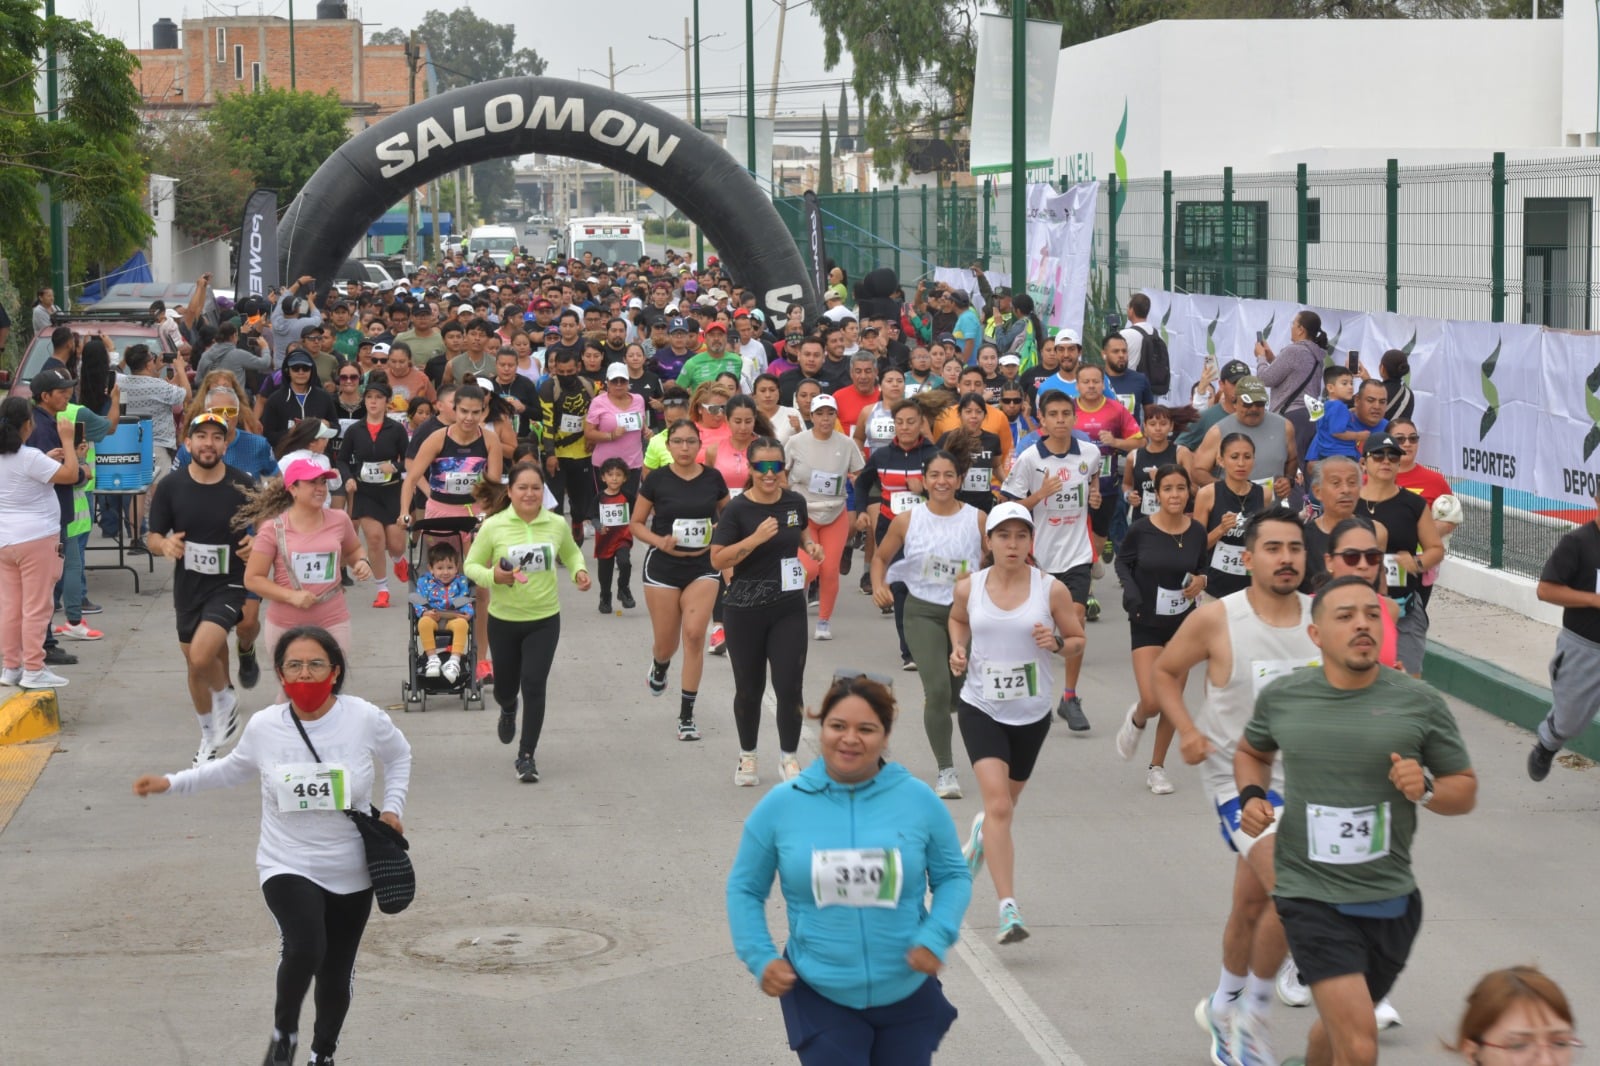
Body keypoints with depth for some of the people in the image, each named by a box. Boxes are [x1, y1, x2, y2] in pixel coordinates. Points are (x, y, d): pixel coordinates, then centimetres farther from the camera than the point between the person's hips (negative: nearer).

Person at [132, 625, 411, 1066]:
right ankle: (284, 1031, 2)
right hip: (288, 867, -1)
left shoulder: (365, 719, -11)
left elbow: (398, 757, 11)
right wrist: (172, 783, 7)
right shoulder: (264, 727, -9)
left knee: (337, 972, 13)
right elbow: (235, 769, 13)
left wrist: (393, 806, -2)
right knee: (304, 948, -27)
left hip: (352, 873, 2)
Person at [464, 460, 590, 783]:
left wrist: (579, 571, -2)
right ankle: (508, 710, 54)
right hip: (503, 620, 0)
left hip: (544, 620, 0)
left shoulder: (557, 524, -2)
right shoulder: (493, 526, -9)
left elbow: (571, 553, 18)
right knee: (506, 686, 14)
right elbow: (471, 565, -2)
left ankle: (527, 756, -1)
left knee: (534, 685, -12)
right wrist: (493, 577, -22)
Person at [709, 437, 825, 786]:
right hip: (746, 610, -2)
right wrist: (756, 538, -25)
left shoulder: (795, 502, 2)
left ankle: (789, 757, 15)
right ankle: (747, 756, 29)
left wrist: (810, 545, 2)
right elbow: (717, 559, -15)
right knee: (749, 688, 9)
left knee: (790, 686, -4)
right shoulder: (737, 509, -11)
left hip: (789, 607, 2)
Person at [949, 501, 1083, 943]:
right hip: (981, 707, -1)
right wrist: (958, 648, 0)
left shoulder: (1051, 590, -7)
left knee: (1005, 804, 18)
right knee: (998, 804, -17)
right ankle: (1008, 909, -18)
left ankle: (980, 836, 56)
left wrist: (1056, 643, -18)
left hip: (1031, 712, 1)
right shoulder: (968, 587, -3)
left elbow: (1078, 643, 3)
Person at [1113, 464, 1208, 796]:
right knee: (1152, 702, -13)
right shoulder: (1141, 530, -13)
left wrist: (1201, 581, -11)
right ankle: (1136, 719, 25)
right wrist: (1131, 592, -13)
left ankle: (1157, 767, 26)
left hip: (1183, 623, 3)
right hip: (1147, 623, -3)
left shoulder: (1197, 532, -6)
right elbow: (1122, 561, 4)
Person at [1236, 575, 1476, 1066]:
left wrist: (1426, 789, -17)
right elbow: (1252, 751, 20)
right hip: (1312, 897, -2)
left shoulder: (1421, 703, -4)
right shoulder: (1281, 697, -2)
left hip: (1391, 900, 2)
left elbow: (1465, 789, 5)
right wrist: (1251, 795, 0)